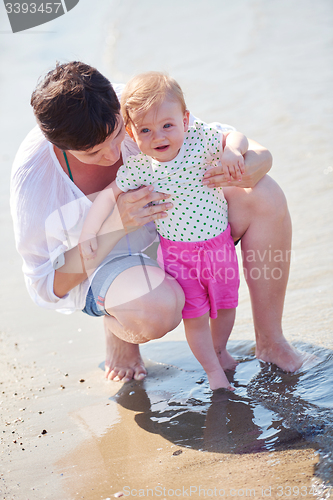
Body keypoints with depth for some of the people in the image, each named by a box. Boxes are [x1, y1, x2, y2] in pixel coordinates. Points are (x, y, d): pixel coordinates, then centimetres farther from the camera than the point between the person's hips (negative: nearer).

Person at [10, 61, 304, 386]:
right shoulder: (33, 175, -31)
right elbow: (48, 285, -23)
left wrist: (255, 162, -36)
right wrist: (116, 225, -36)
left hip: (164, 230, 5)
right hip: (97, 263, -5)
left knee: (265, 197, -17)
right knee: (158, 308, -41)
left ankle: (269, 341, -5)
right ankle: (117, 325, -1)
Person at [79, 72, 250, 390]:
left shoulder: (199, 140, -14)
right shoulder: (137, 169, -17)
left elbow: (235, 136, -2)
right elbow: (108, 195, -12)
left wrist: (231, 151, -24)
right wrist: (89, 231, -23)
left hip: (219, 241, 2)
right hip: (178, 252, -2)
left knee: (225, 303, 16)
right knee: (194, 315, 2)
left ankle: (220, 350, 44)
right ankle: (213, 370, 23)